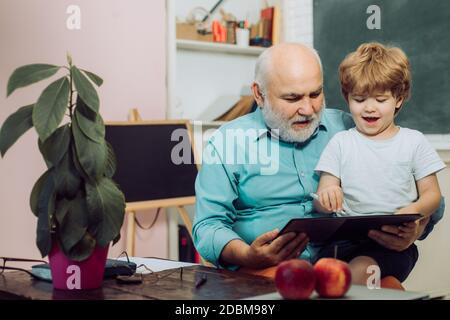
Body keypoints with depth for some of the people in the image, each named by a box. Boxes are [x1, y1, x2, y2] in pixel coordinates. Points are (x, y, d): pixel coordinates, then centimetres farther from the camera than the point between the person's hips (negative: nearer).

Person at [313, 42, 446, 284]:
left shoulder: (414, 142, 10)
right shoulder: (340, 143, 12)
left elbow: (432, 194, 8)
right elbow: (321, 202, 7)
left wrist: (414, 210, -15)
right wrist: (326, 197, -19)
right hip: (347, 238, 2)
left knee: (360, 269, -32)